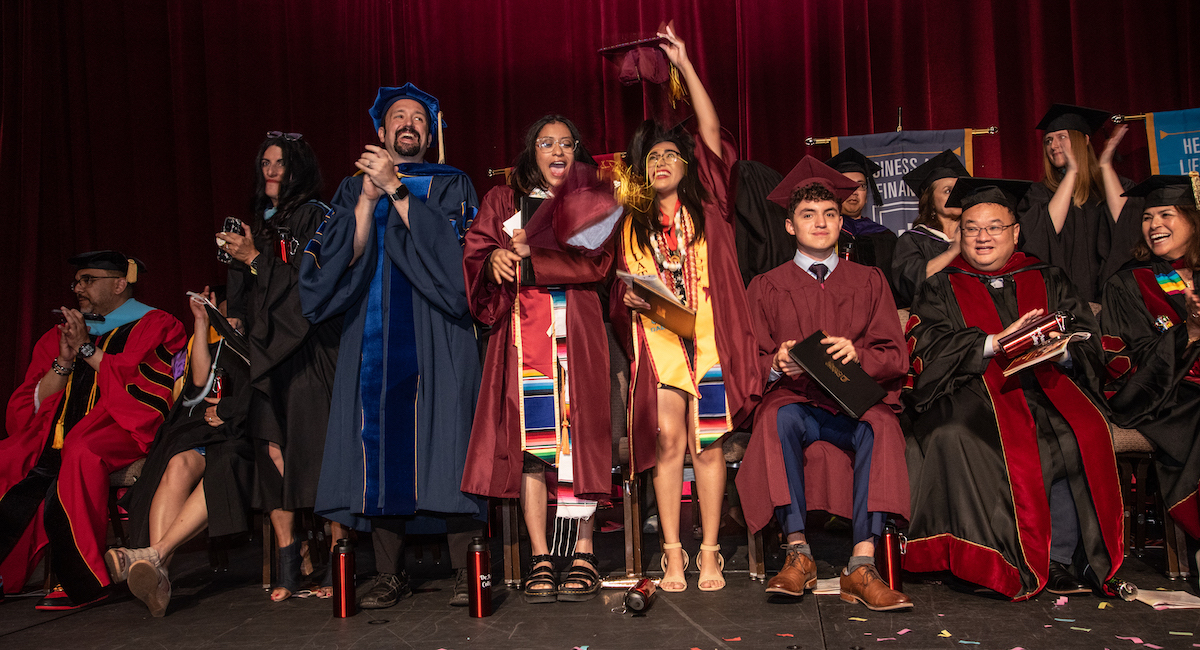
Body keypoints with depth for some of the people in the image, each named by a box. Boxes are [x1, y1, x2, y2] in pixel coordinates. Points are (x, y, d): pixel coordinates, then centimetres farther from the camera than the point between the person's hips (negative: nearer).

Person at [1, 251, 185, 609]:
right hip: (55, 440, 6)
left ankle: (84, 581, -27)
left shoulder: (155, 325, 7)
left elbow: (145, 391, -9)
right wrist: (64, 361, 0)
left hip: (122, 433, -6)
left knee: (79, 451, -36)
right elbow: (34, 406, 15)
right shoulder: (59, 336, 22)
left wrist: (86, 350, -3)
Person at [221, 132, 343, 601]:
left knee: (313, 450, -11)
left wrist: (255, 259, -10)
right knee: (273, 452, -4)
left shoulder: (314, 215, 3)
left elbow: (311, 280, -9)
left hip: (307, 347, -5)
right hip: (266, 351, 6)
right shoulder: (259, 221, 21)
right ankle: (287, 567, 0)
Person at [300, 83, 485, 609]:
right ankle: (390, 574, 6)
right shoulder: (353, 189, 18)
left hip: (435, 332, -2)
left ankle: (464, 570, -3)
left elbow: (450, 245, -7)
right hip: (373, 335, 2)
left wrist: (395, 188, -8)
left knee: (443, 441, -8)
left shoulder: (451, 185, 12)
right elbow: (340, 256, 3)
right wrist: (369, 198, -7)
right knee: (380, 443, -2)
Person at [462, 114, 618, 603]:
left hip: (575, 329, -1)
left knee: (576, 434, -8)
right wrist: (496, 260, -12)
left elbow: (597, 262, -2)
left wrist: (530, 256, -7)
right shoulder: (503, 201, 20)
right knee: (529, 440, -7)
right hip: (522, 330, 1)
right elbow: (474, 258, 10)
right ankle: (540, 559, -2)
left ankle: (583, 555, -1)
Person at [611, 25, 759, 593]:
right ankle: (673, 552, 1)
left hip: (708, 333, -1)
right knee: (668, 439, -7)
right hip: (657, 337, 1)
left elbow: (711, 132, 4)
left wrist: (684, 63, 6)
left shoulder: (706, 208, 11)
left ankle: (709, 552, 5)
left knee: (708, 441, -2)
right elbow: (621, 285, 18)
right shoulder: (633, 222, 16)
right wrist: (629, 298, -7)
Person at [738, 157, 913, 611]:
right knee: (779, 420, -36)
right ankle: (798, 553, -30)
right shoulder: (767, 287, 15)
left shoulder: (869, 281, 17)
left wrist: (857, 355, -14)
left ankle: (862, 566, -34)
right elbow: (753, 363, 8)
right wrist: (778, 365, -16)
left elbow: (896, 359, 9)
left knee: (878, 428, -34)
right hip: (796, 400, 0)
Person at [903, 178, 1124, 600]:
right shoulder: (943, 286, 17)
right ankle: (993, 562, -23)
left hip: (1046, 385, 2)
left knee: (1082, 435, -30)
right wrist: (994, 343, -14)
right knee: (957, 437, -34)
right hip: (972, 389, -1)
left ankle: (1060, 559, -19)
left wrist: (1059, 350, -14)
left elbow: (1087, 341, 10)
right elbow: (927, 347, -1)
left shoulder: (1048, 280, 22)